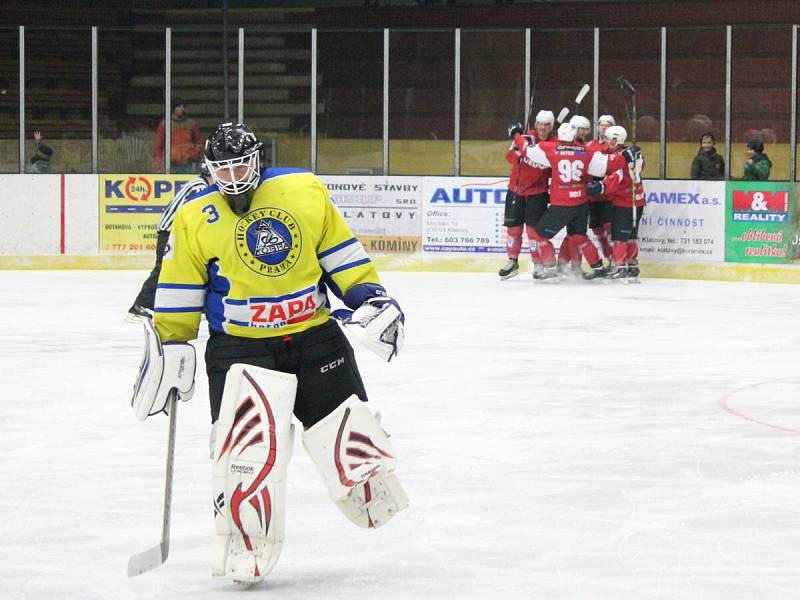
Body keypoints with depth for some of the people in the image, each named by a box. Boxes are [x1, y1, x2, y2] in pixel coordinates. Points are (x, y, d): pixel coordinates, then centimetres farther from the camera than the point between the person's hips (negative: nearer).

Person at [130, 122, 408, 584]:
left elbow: (342, 254, 9)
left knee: (348, 432, 4)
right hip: (240, 349, -2)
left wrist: (367, 295, 0)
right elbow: (179, 298, 3)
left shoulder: (305, 191, 0)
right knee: (249, 442, -18)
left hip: (315, 336, 2)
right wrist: (170, 350, 0)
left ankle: (375, 493, 35)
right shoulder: (194, 220, -2)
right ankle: (244, 545, -6)